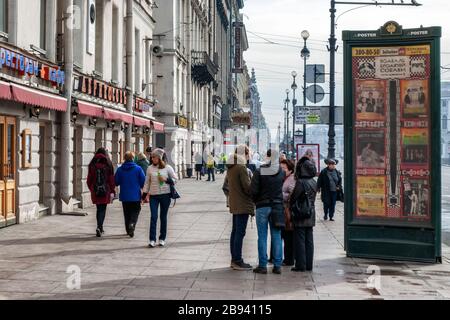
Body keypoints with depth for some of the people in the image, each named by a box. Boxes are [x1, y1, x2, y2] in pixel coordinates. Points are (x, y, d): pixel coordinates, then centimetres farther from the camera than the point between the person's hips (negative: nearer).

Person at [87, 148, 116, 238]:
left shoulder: (92, 164, 3)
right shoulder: (108, 164, -3)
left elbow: (89, 179, 6)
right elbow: (111, 179, -5)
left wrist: (91, 189, 18)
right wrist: (112, 191, -3)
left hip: (95, 191, 2)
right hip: (105, 191, -2)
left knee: (99, 209, 15)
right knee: (102, 209, 0)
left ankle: (100, 227, 21)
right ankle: (99, 227, -16)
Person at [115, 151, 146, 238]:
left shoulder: (120, 169, -3)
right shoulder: (138, 169, -8)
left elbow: (116, 182, 2)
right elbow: (143, 182, -5)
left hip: (124, 196, 2)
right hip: (135, 195, -2)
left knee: (127, 213, 14)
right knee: (135, 211, 6)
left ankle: (128, 230, 20)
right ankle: (132, 224, -20)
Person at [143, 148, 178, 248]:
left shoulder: (167, 168, -1)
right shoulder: (150, 168, 4)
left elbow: (175, 179, 4)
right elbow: (147, 182, 10)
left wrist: (166, 180, -12)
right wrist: (146, 194, 7)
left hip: (165, 195, -1)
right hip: (153, 195, 1)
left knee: (163, 217, 7)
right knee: (153, 217, -5)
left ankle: (162, 238, 17)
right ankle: (152, 239, -3)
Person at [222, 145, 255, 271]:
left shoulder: (230, 168, 12)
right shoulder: (241, 168, -16)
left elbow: (225, 186, 19)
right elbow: (247, 187, -17)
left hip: (234, 205, 9)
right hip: (243, 205, -9)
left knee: (235, 232, 14)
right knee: (240, 233, -6)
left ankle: (234, 259, 21)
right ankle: (237, 261, -3)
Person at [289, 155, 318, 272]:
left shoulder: (300, 182, -17)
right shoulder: (314, 182, 5)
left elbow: (293, 198, -11)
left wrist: (290, 207, 5)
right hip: (311, 215, 7)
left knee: (299, 240, 0)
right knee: (309, 240, 11)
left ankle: (301, 265, 3)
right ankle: (309, 265, 16)